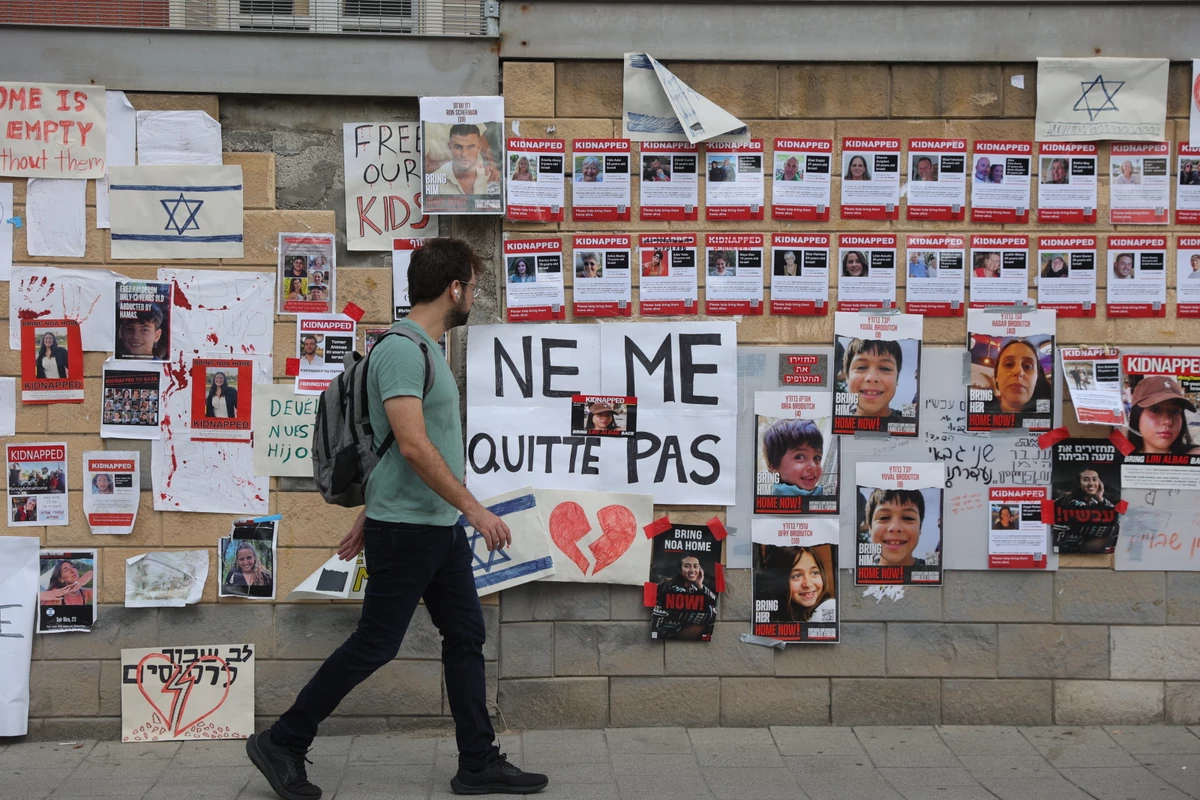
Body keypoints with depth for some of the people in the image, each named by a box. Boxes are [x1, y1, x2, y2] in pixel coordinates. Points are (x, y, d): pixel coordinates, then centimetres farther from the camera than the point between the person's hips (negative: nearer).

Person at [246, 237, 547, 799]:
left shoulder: (427, 350, 15)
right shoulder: (403, 350, -17)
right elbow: (412, 444, -26)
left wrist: (368, 518, 23)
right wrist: (474, 508, -23)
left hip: (442, 527, 10)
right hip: (407, 528, -10)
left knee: (466, 636, 10)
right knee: (375, 644, -1)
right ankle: (281, 744, 12)